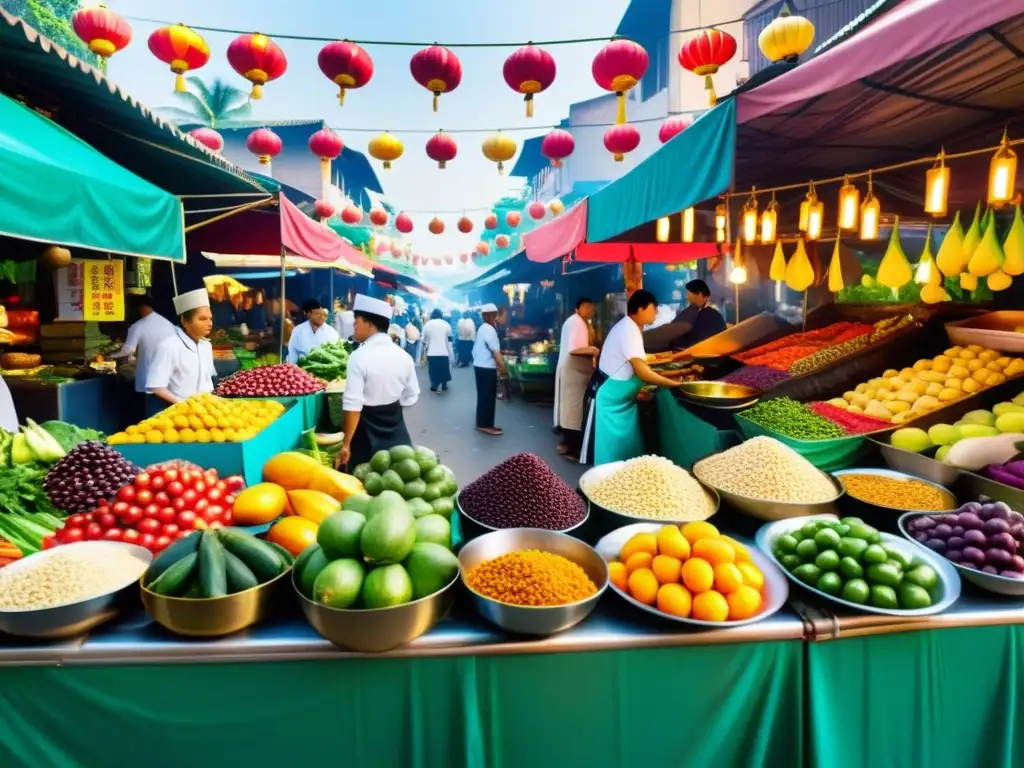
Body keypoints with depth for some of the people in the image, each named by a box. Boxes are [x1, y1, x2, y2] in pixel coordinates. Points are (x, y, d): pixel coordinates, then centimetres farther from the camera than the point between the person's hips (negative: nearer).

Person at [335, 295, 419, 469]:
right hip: (396, 430, 5)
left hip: (366, 431, -5)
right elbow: (411, 397, 7)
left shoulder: (359, 357, -18)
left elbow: (353, 406, -20)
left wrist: (346, 444, -14)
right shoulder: (404, 356, -2)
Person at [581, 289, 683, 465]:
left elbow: (636, 366, 14)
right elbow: (642, 371, -26)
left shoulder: (627, 327, 11)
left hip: (619, 398, 10)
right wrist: (672, 383, -16)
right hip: (612, 398, -10)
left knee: (627, 446, 13)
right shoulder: (630, 330, -21)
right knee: (613, 450, -4)